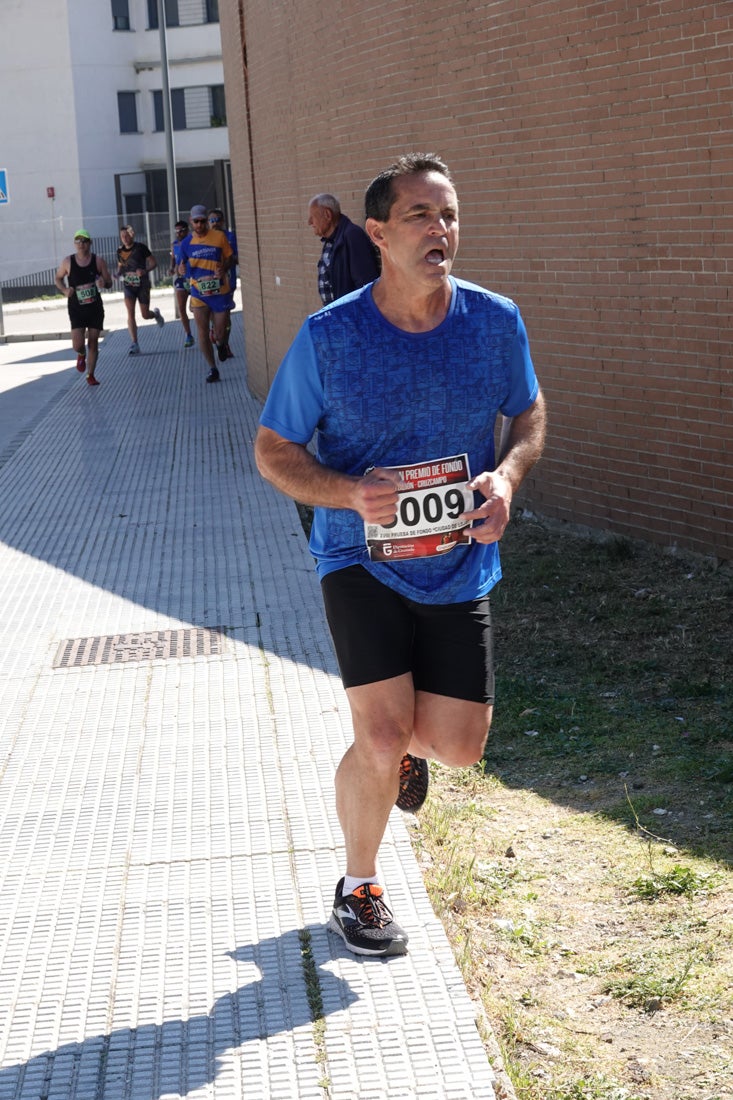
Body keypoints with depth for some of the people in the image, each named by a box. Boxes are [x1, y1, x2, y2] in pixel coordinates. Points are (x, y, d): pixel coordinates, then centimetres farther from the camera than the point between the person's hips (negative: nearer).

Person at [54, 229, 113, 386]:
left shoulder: (98, 261, -3)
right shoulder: (67, 262, -4)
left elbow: (109, 283, 3)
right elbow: (58, 278, 11)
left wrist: (103, 283, -21)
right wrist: (65, 290, -8)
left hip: (95, 308, 1)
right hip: (76, 310, -1)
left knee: (93, 342, 4)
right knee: (78, 344, -12)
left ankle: (90, 375, 18)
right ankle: (81, 355, 26)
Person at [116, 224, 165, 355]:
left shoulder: (141, 247, -8)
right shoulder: (120, 251, 3)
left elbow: (154, 263, -7)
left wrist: (145, 271, -25)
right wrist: (118, 274, -3)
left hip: (142, 285, -2)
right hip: (128, 285, 2)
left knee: (145, 315, 5)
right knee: (130, 313, -15)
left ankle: (156, 314, 44)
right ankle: (134, 345, -16)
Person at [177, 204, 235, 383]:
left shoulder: (219, 236, -3)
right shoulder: (187, 243, 2)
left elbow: (229, 257, 5)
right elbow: (183, 264, 12)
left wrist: (224, 269, -16)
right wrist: (181, 269, -12)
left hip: (220, 291, -1)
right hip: (198, 293, 1)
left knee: (220, 333, 3)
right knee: (203, 332, -2)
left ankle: (220, 343, 41)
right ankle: (212, 369, 8)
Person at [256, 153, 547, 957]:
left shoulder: (495, 322, -6)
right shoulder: (328, 337, -14)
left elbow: (529, 413, 11)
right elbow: (272, 449, -5)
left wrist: (507, 476, -12)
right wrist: (353, 493, -24)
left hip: (459, 567, 3)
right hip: (362, 561, -3)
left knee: (459, 745, 4)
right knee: (382, 740, -13)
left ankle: (404, 746, 44)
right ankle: (358, 892, 15)